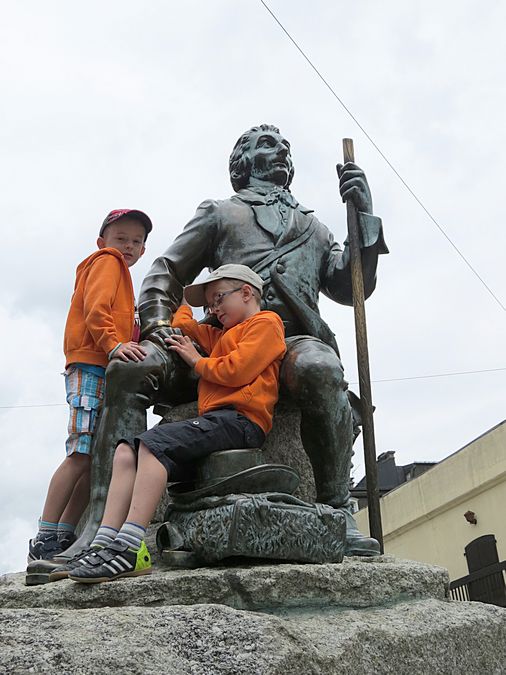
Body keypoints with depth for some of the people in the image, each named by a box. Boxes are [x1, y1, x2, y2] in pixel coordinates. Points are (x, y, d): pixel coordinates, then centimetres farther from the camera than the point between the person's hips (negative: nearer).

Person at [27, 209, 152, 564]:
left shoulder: (117, 270, 32)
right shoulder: (107, 261, 4)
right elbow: (96, 310, -12)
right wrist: (113, 345, -25)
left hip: (105, 373, 10)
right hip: (91, 369, -10)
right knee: (82, 455, -16)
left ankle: (65, 537, 6)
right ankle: (45, 541, -14)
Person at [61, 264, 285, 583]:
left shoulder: (266, 322, 5)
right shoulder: (223, 335, 34)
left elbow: (236, 370, -9)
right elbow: (184, 325, 44)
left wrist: (196, 360, 5)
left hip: (239, 419, -9)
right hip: (215, 420, 9)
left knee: (153, 442, -28)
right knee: (126, 452, -8)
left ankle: (130, 549, -36)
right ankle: (103, 545, -19)